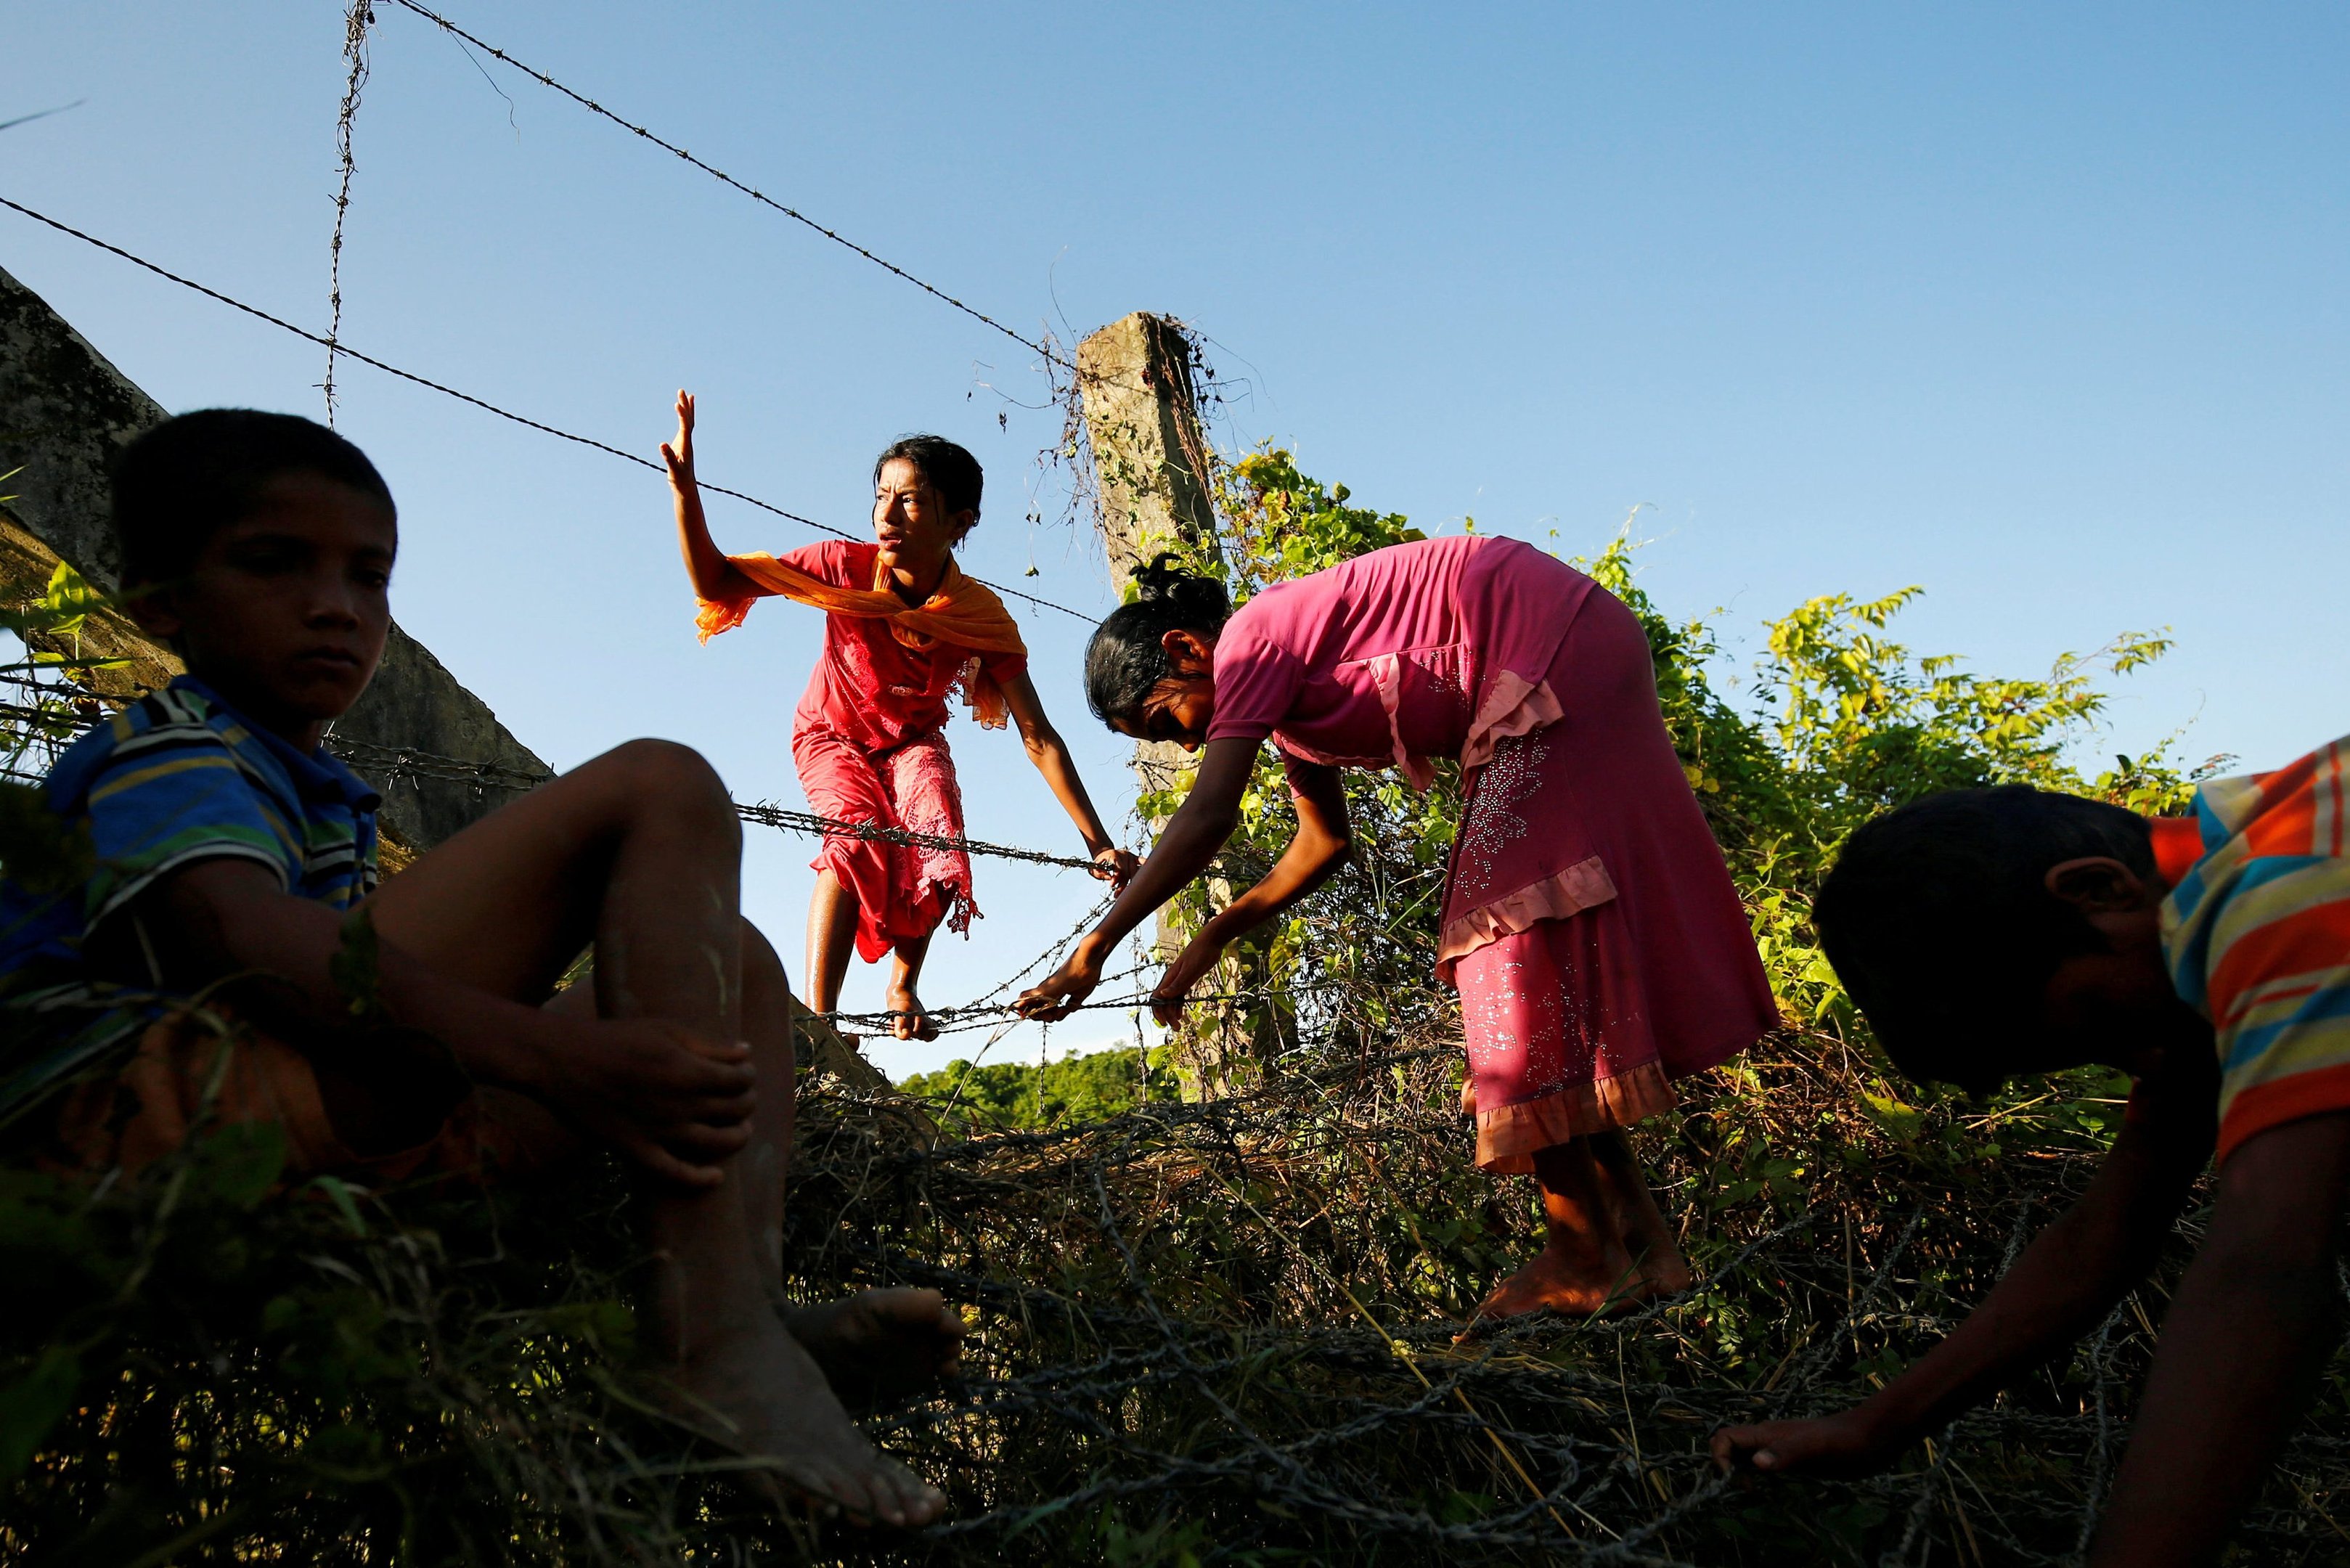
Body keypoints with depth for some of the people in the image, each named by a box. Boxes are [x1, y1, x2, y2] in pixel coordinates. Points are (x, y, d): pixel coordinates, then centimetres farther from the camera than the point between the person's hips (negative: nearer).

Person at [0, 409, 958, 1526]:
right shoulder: (169, 753, 3)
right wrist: (543, 1050, -32)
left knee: (735, 960, 12)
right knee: (657, 791, -18)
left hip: (359, 1137, 9)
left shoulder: (315, 802, 33)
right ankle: (711, 1336, -31)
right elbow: (233, 933, -18)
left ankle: (757, 1308, -19)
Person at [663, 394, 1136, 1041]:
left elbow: (1039, 738, -24)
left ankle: (903, 986, 1)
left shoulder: (981, 616, -27)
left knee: (937, 841, -26)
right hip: (834, 736, -1)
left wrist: (1097, 844, -27)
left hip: (914, 740, 1)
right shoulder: (846, 568, -29)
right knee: (855, 838, -30)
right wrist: (685, 488, -41)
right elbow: (715, 582, -25)